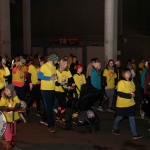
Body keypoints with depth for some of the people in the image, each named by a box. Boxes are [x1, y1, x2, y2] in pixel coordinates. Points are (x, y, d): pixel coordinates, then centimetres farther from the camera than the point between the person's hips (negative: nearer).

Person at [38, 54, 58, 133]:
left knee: (50, 107, 16)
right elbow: (39, 76, -18)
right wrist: (50, 78, -21)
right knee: (48, 107, -6)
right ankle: (51, 125, -3)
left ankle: (45, 119, 34)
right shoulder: (44, 66, -13)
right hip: (45, 89, -8)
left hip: (52, 89, 8)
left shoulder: (54, 67, 13)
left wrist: (55, 77, -1)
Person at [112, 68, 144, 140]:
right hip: (122, 104, -6)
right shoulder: (121, 82, -17)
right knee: (119, 117, 12)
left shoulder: (131, 82, 4)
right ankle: (114, 128, 37)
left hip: (130, 104, 6)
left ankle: (135, 134, 13)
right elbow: (119, 93, -23)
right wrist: (130, 95, -24)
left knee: (132, 118, 8)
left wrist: (133, 94, -8)